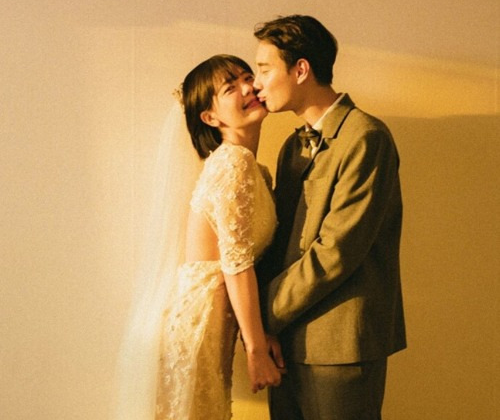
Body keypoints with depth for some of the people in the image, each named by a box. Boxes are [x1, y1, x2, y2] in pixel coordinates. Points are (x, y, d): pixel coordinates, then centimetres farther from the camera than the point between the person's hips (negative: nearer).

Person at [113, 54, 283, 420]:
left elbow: (252, 259, 9)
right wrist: (256, 350, -16)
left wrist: (264, 335, 2)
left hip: (209, 317, 9)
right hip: (191, 318, -9)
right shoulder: (234, 162, -16)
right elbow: (237, 264, -19)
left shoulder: (256, 171, 12)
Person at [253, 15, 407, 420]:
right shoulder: (295, 145, 14)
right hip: (291, 338, 8)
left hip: (342, 341, -8)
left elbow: (336, 251, -19)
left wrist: (263, 312, -12)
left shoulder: (365, 137, -14)